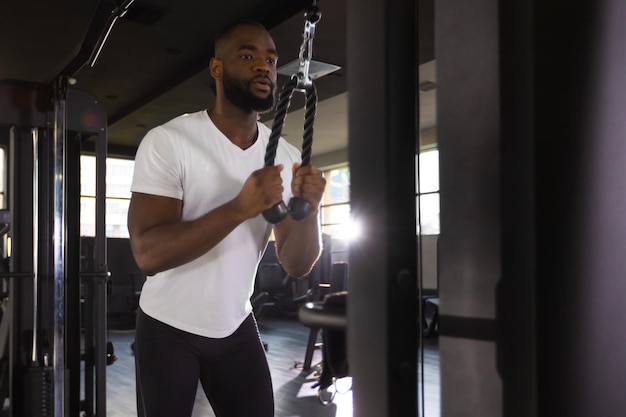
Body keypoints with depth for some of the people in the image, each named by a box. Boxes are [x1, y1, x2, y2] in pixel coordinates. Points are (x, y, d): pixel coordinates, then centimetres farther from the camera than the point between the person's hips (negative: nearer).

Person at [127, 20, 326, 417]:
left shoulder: (287, 157, -4)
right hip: (169, 328, -3)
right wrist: (240, 207, -38)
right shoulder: (168, 141, -17)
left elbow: (296, 265, -6)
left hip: (237, 327, 4)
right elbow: (149, 253, -27)